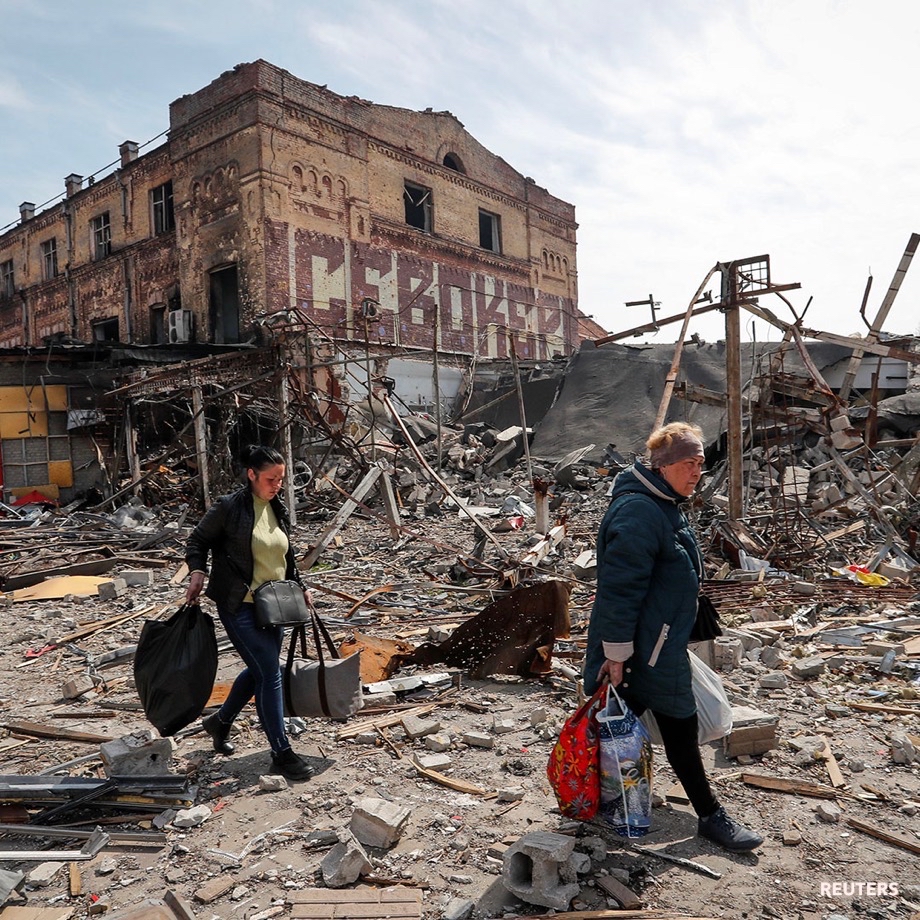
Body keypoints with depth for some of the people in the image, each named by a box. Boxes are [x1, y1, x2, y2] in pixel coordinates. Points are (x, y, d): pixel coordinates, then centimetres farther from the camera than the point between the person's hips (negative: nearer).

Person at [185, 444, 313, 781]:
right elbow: (198, 540, -3)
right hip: (239, 606, -7)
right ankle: (281, 753, 5)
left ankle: (220, 721, 42)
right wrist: (197, 572, -19)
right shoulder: (229, 507, -13)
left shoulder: (278, 509, 7)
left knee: (259, 669, 17)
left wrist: (299, 587, 14)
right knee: (270, 672, -7)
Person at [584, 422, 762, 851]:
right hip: (646, 650, -10)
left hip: (660, 644, 10)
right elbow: (620, 587, -25)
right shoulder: (639, 512, -25)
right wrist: (617, 653, -21)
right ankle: (710, 816, 25)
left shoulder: (665, 505, 9)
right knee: (680, 730, 6)